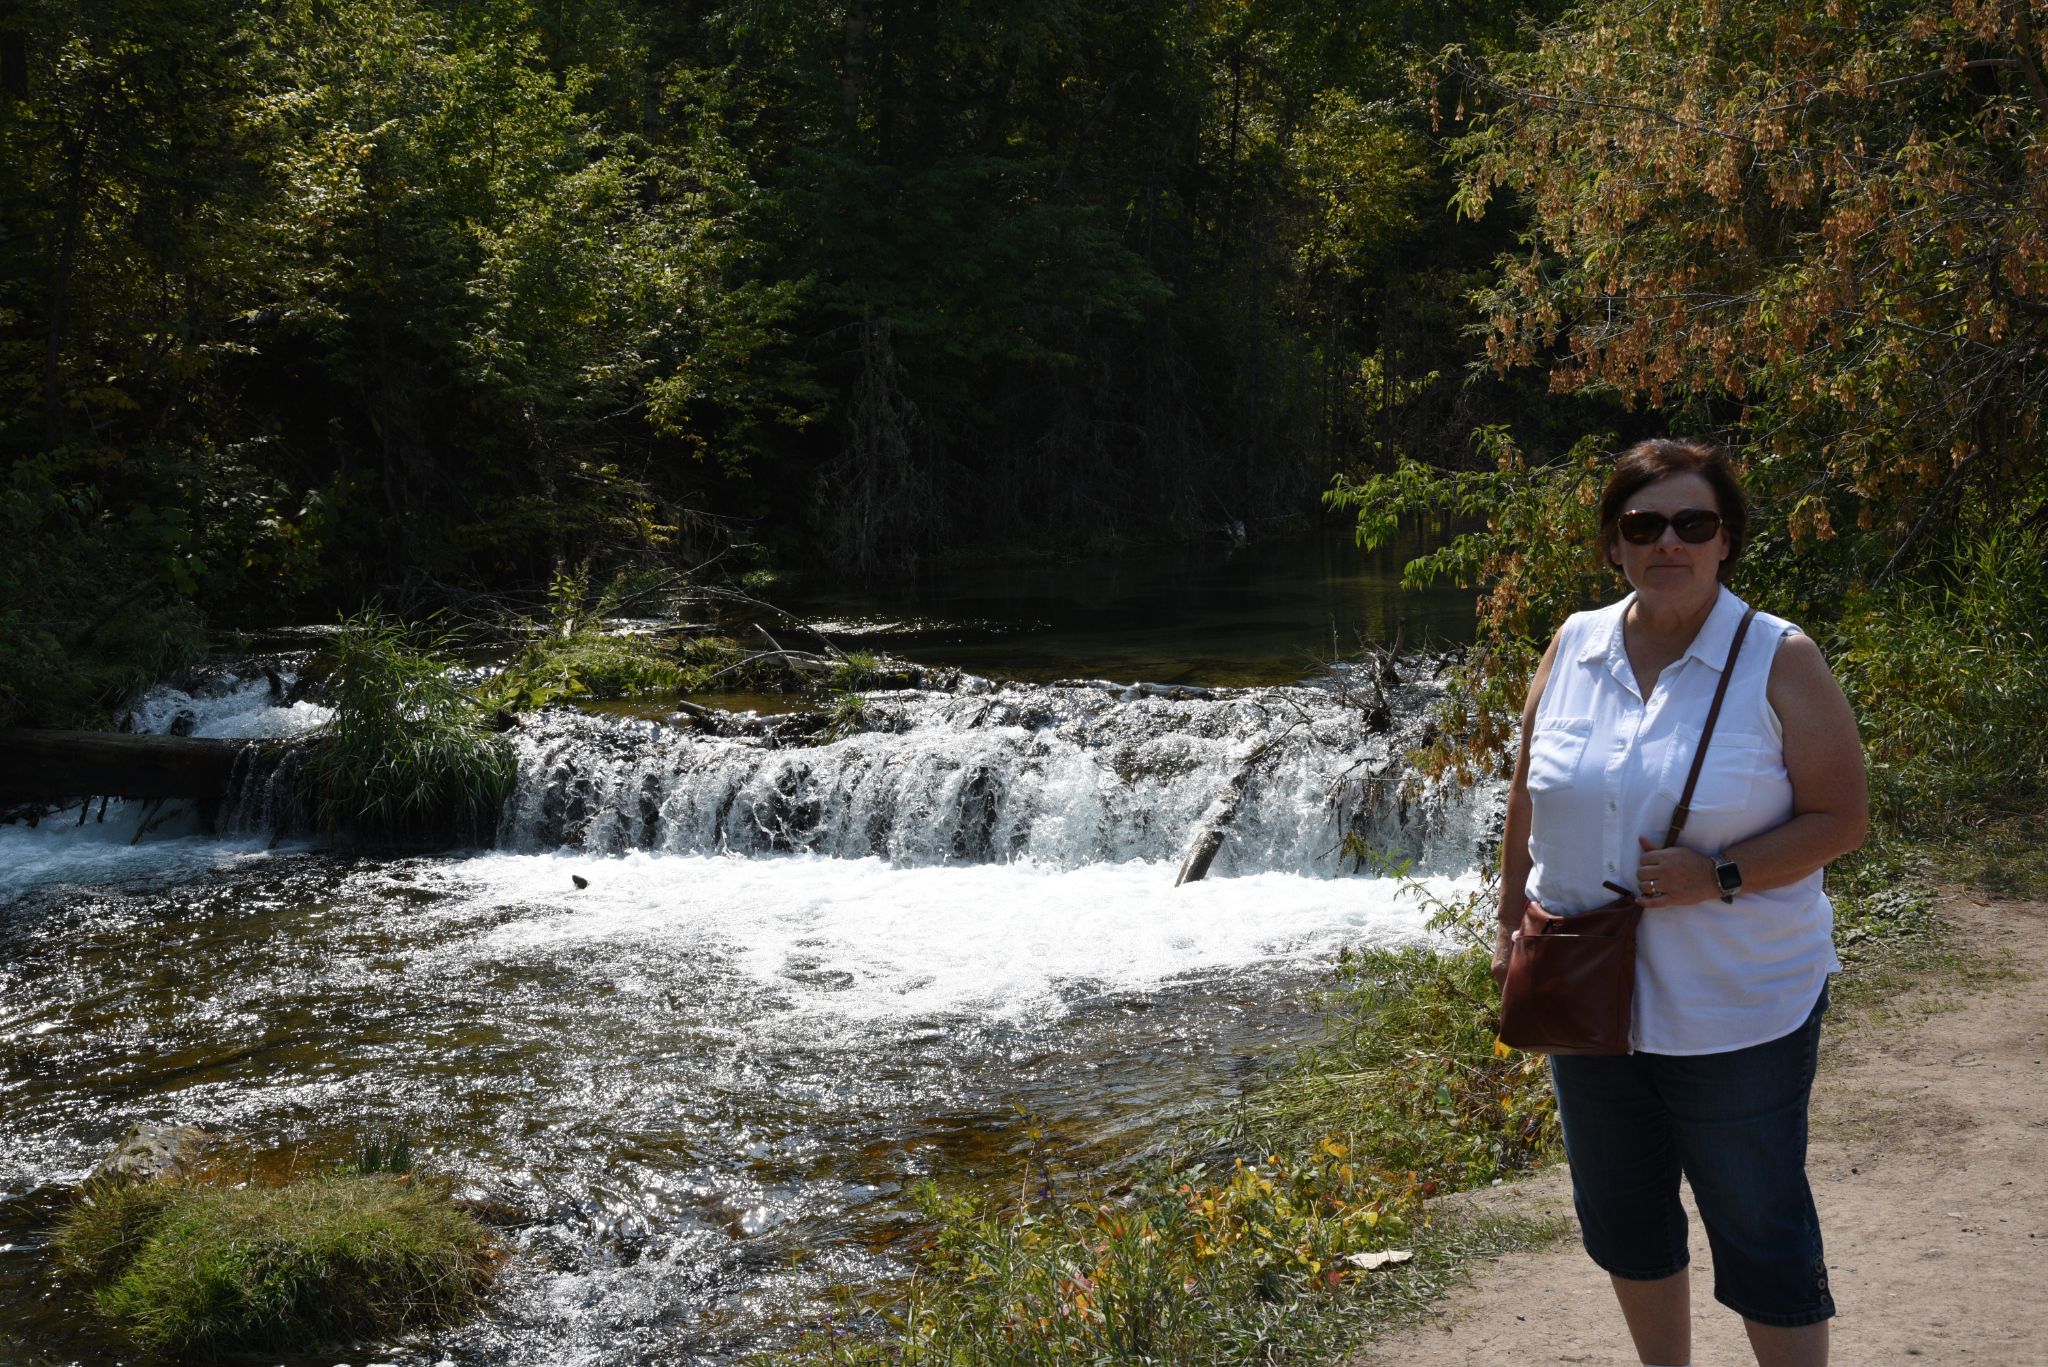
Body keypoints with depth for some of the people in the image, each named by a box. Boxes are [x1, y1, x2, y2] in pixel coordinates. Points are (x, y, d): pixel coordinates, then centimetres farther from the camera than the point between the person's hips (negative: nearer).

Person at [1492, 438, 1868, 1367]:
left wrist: (1720, 878, -23)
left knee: (1761, 1237, 5)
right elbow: (1529, 799, 10)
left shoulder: (1779, 661, -11)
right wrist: (1510, 926, 8)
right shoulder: (1572, 648, 2)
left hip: (1738, 1012, -5)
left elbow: (1841, 818, -11)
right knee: (1623, 1222, 20)